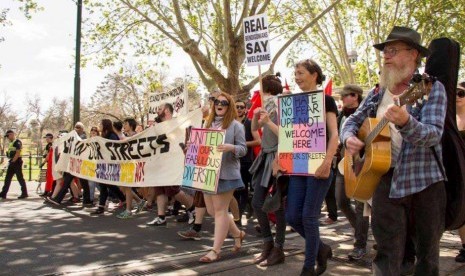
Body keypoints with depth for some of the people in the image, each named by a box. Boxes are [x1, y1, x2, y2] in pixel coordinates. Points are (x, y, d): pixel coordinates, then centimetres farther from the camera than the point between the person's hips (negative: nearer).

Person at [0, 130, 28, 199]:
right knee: (7, 178, 9)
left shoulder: (17, 142, -11)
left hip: (17, 162, -9)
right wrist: (10, 161, 11)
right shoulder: (11, 143, 17)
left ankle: (24, 193, 2)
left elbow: (18, 153, -19)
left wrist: (13, 161, -19)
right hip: (12, 163, 9)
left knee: (20, 178, -4)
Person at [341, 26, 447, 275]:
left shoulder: (431, 88, -4)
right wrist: (349, 138, -7)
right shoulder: (378, 93, 11)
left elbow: (433, 134, -18)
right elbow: (352, 121, 16)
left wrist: (405, 122, -39)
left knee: (428, 256, 12)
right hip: (386, 178, 3)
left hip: (424, 181, -2)